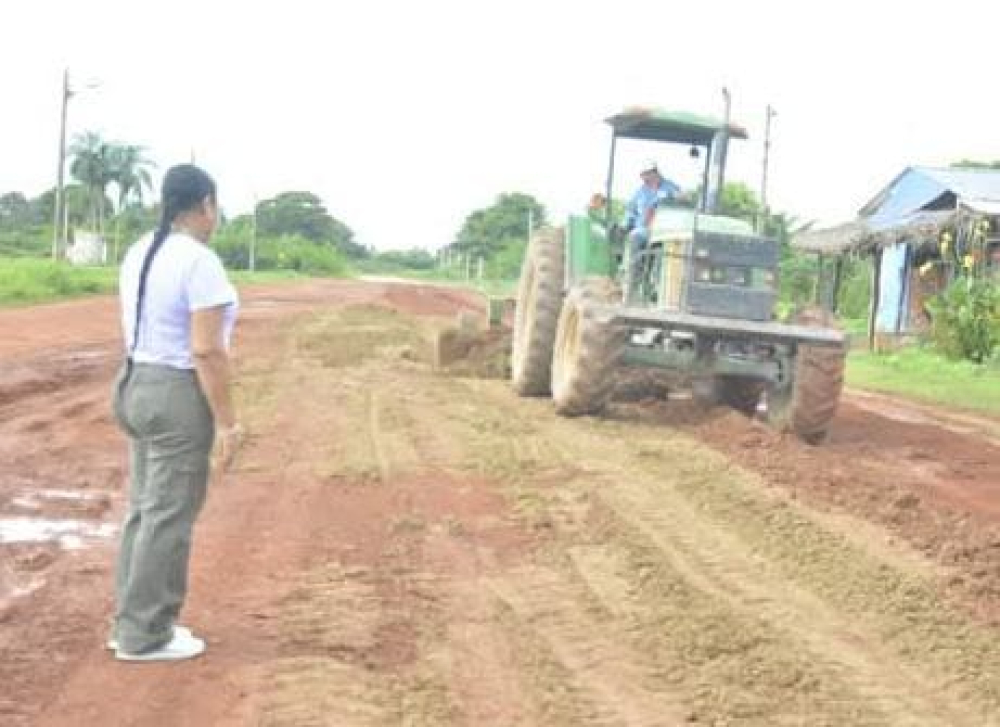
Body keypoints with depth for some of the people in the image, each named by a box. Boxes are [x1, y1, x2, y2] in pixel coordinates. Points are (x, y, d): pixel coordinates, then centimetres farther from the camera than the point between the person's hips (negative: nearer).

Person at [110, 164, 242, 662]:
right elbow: (207, 350, -22)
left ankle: (132, 623, 24)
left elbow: (130, 331, 15)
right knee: (169, 517, 0)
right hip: (179, 398, -9)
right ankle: (144, 635, 8)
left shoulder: (138, 254, 8)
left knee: (145, 509, 16)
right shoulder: (201, 262, -19)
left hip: (135, 387, 9)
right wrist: (226, 420, -17)